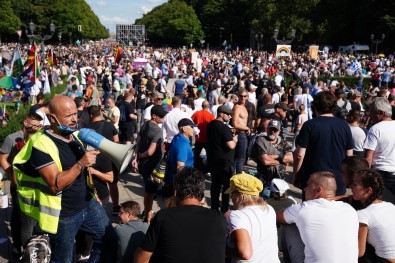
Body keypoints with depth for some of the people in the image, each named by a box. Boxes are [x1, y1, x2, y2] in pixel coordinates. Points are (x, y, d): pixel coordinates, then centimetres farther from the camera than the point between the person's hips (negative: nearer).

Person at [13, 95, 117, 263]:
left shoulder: (76, 135, 2)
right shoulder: (42, 144, -23)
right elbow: (55, 184, -28)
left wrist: (91, 191, 14)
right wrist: (81, 163, -32)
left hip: (88, 204, 7)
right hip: (64, 215, -6)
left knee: (110, 240, 14)